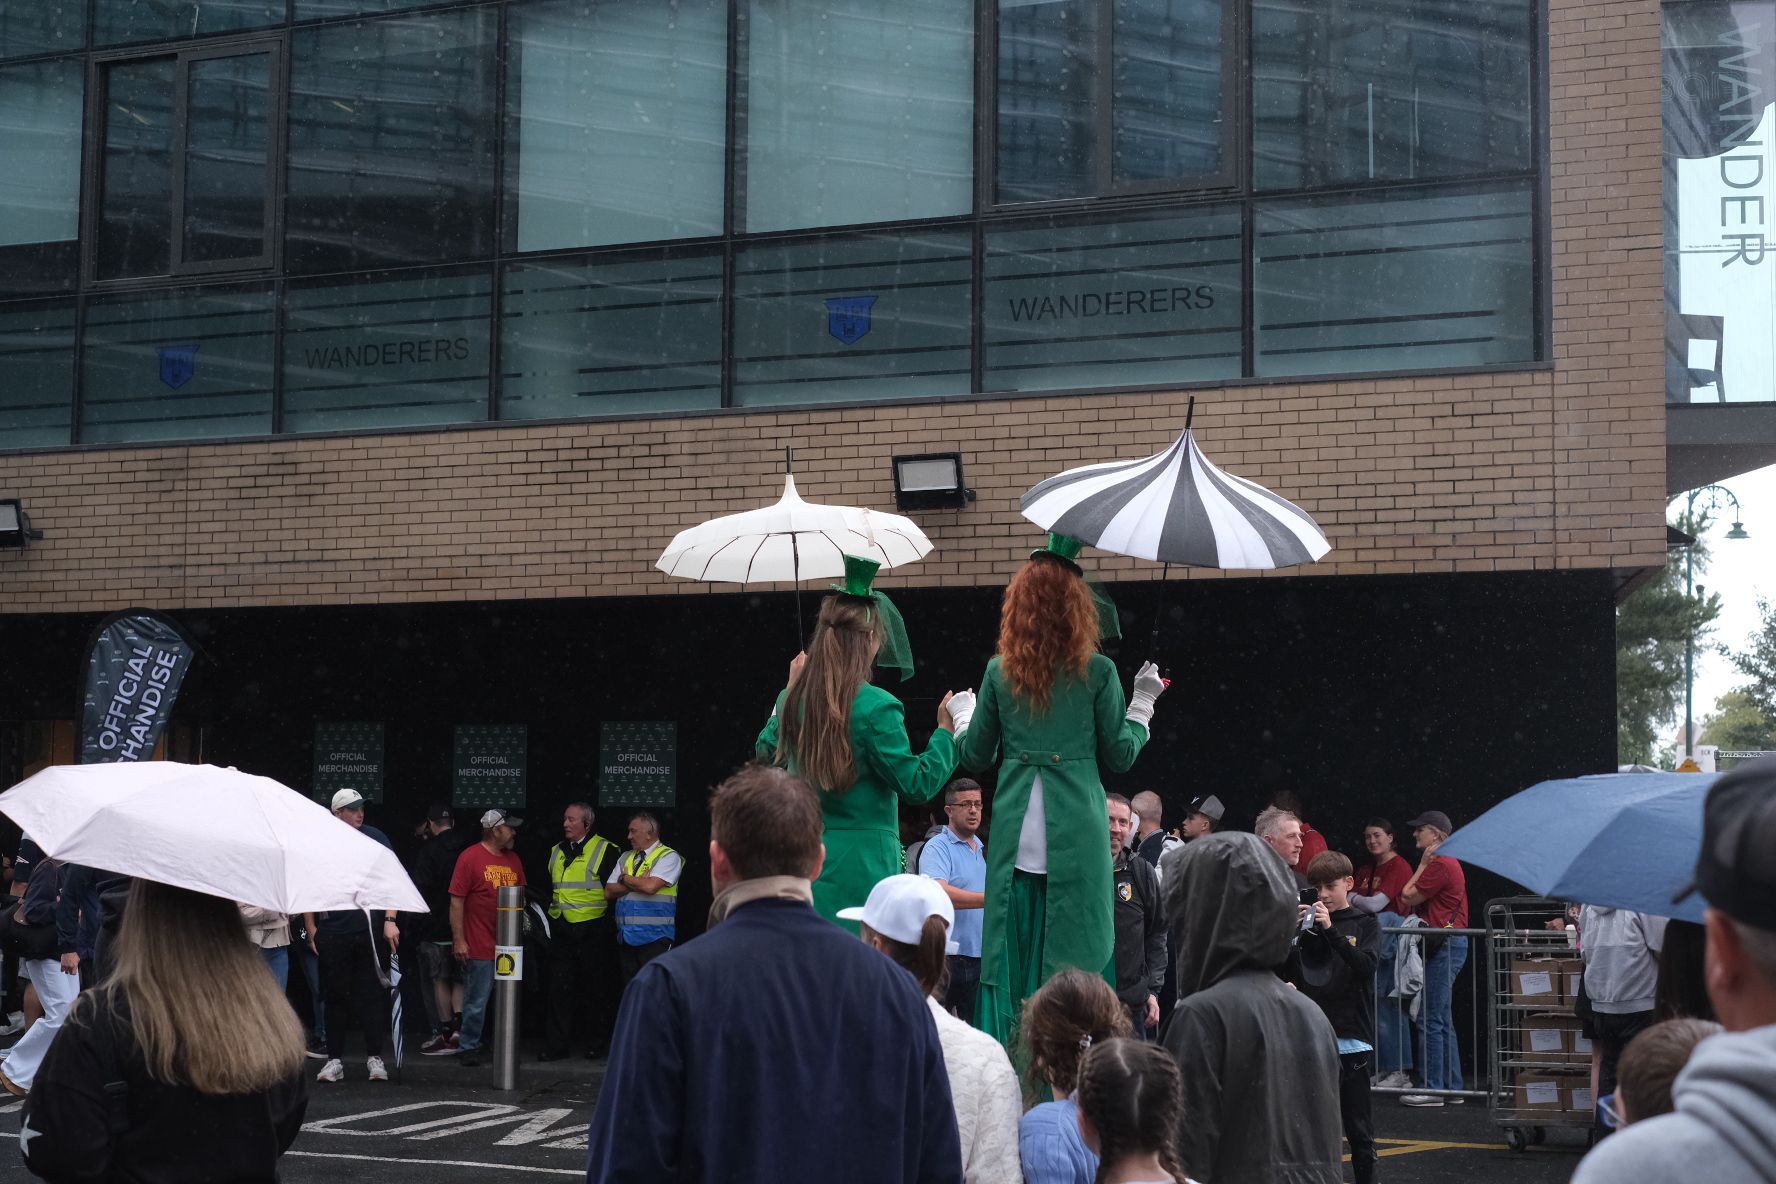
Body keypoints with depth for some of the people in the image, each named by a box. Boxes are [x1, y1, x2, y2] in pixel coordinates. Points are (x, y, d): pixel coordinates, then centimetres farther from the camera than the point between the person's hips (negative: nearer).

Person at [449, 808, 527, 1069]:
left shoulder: (513, 860, 12)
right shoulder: (470, 857, -7)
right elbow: (456, 901, -9)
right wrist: (458, 940, -12)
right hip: (480, 947, -6)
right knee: (476, 1001, -1)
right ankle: (468, 1048, 10)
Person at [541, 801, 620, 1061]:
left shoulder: (604, 850, -5)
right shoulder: (556, 852, 14)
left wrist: (608, 922, -10)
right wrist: (550, 913, 13)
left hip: (592, 930, -5)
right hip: (561, 930, 5)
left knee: (599, 988, 5)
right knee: (560, 988, 3)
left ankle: (601, 1040, 16)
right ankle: (557, 1043, 7)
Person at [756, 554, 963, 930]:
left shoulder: (793, 699, 4)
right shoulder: (875, 708, -15)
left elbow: (767, 751, 23)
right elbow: (917, 785, -12)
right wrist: (946, 732, 0)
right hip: (861, 864, -6)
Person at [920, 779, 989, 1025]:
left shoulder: (982, 849, 17)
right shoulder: (938, 847, -9)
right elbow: (938, 893, -26)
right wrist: (990, 899, -31)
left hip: (979, 956, 8)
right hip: (948, 956, -8)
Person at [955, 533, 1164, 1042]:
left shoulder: (1000, 672, 2)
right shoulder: (1096, 672, -3)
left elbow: (975, 756, 10)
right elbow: (1119, 756, 3)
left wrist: (960, 721, 30)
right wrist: (1142, 703, 17)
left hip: (1015, 838, 2)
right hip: (1076, 838, -2)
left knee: (1013, 960, 7)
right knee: (1076, 964, 3)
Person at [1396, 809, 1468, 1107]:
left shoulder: (1440, 865, -14)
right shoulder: (1446, 863, 20)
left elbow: (1408, 897, -10)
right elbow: (1406, 897, 18)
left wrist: (1422, 865, -5)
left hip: (1445, 945, -11)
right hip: (1446, 945, 11)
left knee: (1431, 1020, -8)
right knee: (1442, 1021, 14)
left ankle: (1433, 1089, -6)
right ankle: (1451, 1086, 18)